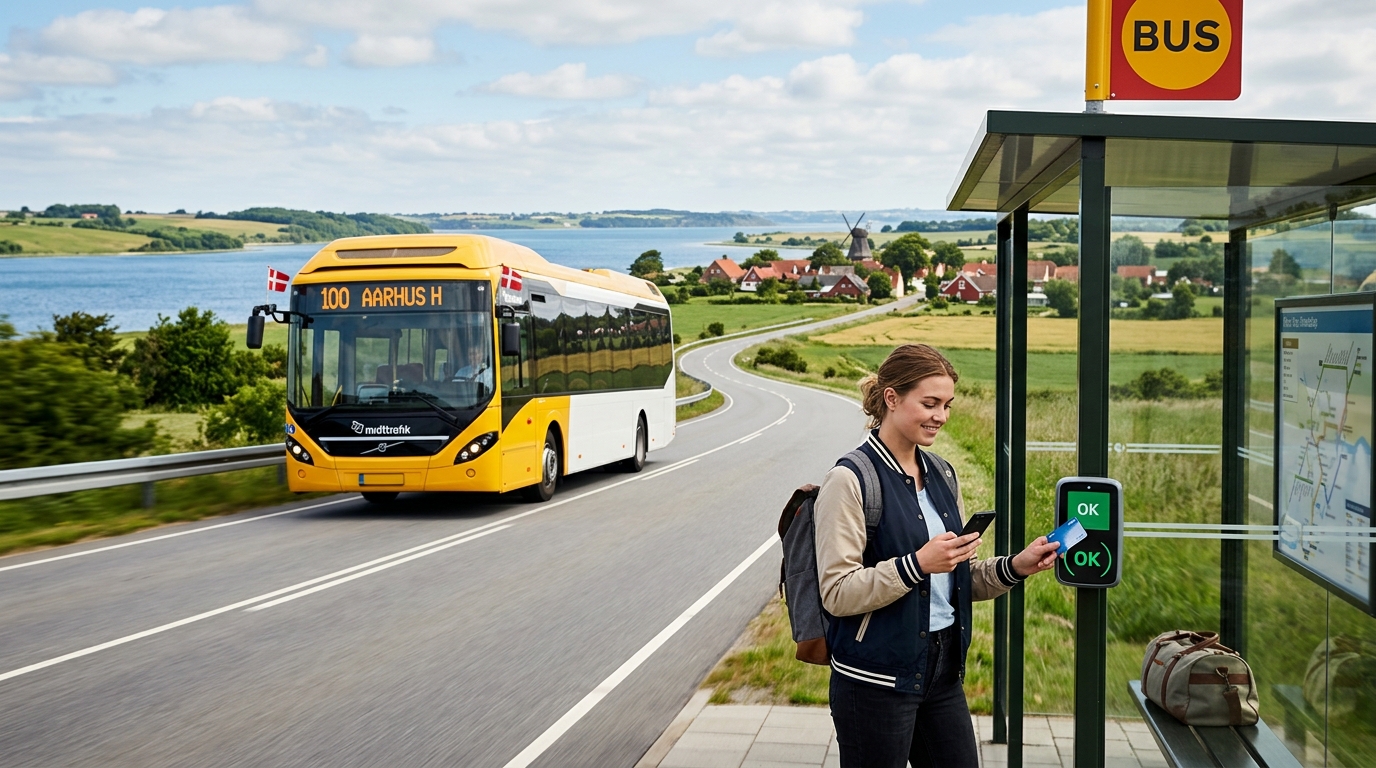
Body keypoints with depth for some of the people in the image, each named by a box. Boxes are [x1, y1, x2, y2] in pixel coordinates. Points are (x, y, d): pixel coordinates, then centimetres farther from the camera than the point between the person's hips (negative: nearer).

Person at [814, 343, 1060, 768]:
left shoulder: (941, 474, 10)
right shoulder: (851, 480, -13)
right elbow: (837, 594, -17)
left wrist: (1014, 567, -1)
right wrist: (917, 564, -26)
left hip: (943, 669, 7)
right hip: (878, 680, -7)